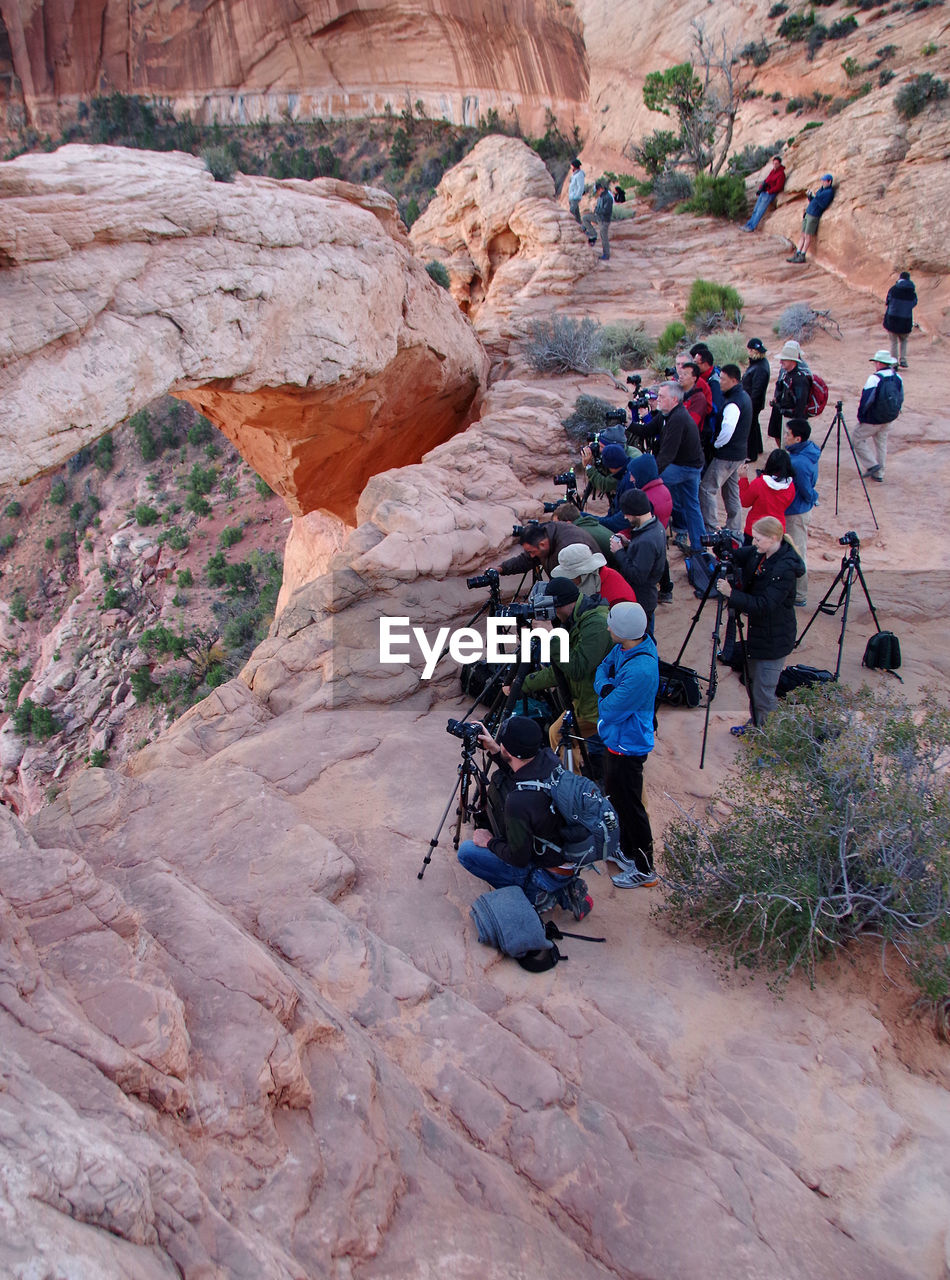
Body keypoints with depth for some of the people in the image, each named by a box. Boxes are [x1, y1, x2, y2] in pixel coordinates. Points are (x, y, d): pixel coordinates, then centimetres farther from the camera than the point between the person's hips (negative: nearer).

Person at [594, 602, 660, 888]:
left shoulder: (640, 671, -34)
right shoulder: (623, 649, -6)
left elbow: (609, 711, -28)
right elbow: (603, 669, 10)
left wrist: (606, 694, -9)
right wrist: (606, 687, -10)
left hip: (627, 746, -10)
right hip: (615, 739, 10)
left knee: (630, 807, 5)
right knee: (616, 798, 25)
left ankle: (645, 870, 21)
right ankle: (627, 851, 45)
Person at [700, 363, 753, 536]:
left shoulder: (733, 403, -22)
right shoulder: (744, 397, 11)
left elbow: (726, 430, -28)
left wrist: (715, 445, -11)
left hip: (726, 455, -10)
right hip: (738, 453, 10)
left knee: (707, 488, -6)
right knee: (731, 490, 17)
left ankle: (710, 528, -5)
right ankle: (733, 528, 25)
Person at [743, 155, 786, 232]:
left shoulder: (781, 173, -10)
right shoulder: (772, 171, 15)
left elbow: (778, 187, -16)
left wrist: (768, 192, -17)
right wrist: (759, 189, 10)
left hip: (769, 194, -8)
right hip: (763, 193, 8)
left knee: (760, 211, -10)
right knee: (755, 210, 8)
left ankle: (752, 227, -9)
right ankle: (749, 224, 11)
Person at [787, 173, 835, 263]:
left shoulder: (829, 192, -8)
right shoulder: (821, 189, 18)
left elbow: (823, 205, -18)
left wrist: (815, 196, -14)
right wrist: (810, 196, 5)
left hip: (814, 215, -9)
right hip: (808, 213, 9)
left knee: (808, 236, -8)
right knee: (803, 235, 8)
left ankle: (802, 256, -6)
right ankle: (797, 254, 9)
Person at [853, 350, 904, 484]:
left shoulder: (875, 378, -22)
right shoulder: (898, 377, 1)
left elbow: (866, 399, -22)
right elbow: (900, 398, 9)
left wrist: (861, 416, -9)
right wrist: (893, 413, 19)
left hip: (872, 420, -7)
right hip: (889, 419, 7)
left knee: (856, 438, 9)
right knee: (881, 444, 18)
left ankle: (871, 464, 3)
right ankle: (879, 474, 23)